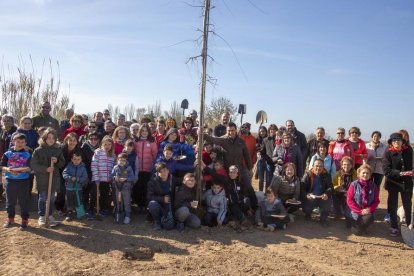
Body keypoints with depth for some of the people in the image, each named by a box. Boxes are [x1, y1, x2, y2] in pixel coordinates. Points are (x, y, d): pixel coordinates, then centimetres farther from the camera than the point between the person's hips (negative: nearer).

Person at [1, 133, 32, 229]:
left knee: (24, 202, 4)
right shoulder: (7, 154, 3)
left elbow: (29, 168, -9)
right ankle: (10, 218, 31)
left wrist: (17, 169, -19)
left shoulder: (27, 155, -2)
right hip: (10, 181, 2)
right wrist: (8, 169, -20)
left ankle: (24, 220, 14)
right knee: (10, 201, 14)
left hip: (24, 181, -2)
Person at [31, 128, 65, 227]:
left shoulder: (58, 150, 2)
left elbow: (62, 164, 7)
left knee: (51, 198, 11)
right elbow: (33, 165, -9)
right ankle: (41, 216, 23)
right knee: (42, 198, 8)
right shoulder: (38, 150, -6)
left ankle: (50, 216, 25)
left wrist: (57, 161, -14)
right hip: (42, 178, -2)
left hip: (54, 178, 2)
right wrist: (45, 169, -19)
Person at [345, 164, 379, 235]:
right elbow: (349, 200, -10)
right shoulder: (354, 185, -7)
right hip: (355, 212, -2)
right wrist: (360, 211, -17)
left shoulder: (373, 186, 1)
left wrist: (369, 209, -16)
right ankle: (354, 224, 28)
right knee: (356, 231, -9)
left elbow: (376, 201, 2)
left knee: (369, 218, -32)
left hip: (367, 211, 2)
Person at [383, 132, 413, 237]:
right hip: (393, 182, -2)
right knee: (392, 206, 7)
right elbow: (386, 170, -16)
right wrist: (400, 173, -24)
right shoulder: (388, 152, -12)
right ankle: (394, 228, 20)